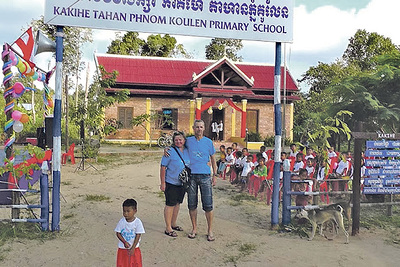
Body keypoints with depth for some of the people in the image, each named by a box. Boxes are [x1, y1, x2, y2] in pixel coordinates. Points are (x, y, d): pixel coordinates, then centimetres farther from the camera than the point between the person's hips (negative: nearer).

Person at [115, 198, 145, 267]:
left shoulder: (137, 222, -14)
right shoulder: (121, 221, -8)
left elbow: (138, 236, -12)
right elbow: (118, 233, -4)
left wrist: (133, 248, -14)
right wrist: (125, 242, -18)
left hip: (134, 249, -2)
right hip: (122, 248, 2)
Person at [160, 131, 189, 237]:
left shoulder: (188, 151, 5)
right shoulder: (170, 151, -13)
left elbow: (191, 165, 19)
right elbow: (163, 167, -12)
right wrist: (163, 183, -14)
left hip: (182, 183, 6)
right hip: (171, 183, -6)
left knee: (177, 203, 16)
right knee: (170, 204, -1)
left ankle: (173, 224, 32)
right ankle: (168, 228, 8)